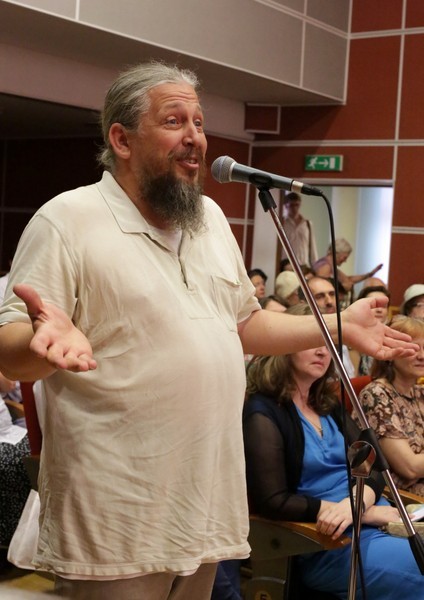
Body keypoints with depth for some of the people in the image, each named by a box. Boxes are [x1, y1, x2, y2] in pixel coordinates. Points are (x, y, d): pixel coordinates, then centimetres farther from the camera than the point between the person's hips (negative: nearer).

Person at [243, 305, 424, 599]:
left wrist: (356, 502, -15)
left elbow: (372, 467, 9)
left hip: (381, 523, 7)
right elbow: (272, 502, -13)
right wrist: (366, 513, -14)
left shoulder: (329, 406, 16)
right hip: (328, 544, -7)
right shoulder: (263, 413, -6)